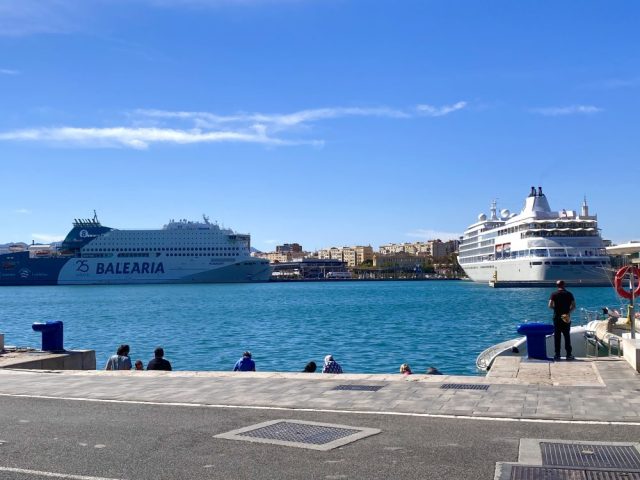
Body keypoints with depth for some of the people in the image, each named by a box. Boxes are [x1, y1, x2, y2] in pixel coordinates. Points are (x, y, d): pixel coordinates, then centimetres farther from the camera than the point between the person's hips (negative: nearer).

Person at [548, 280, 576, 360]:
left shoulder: (554, 294, -3)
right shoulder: (569, 294, 1)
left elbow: (550, 306, -11)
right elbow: (574, 306, -5)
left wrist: (555, 308, 7)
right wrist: (569, 312, 8)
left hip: (557, 317, -1)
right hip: (566, 318, 1)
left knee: (557, 337, 3)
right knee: (567, 336, 7)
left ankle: (557, 355, 3)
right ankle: (569, 355, 7)